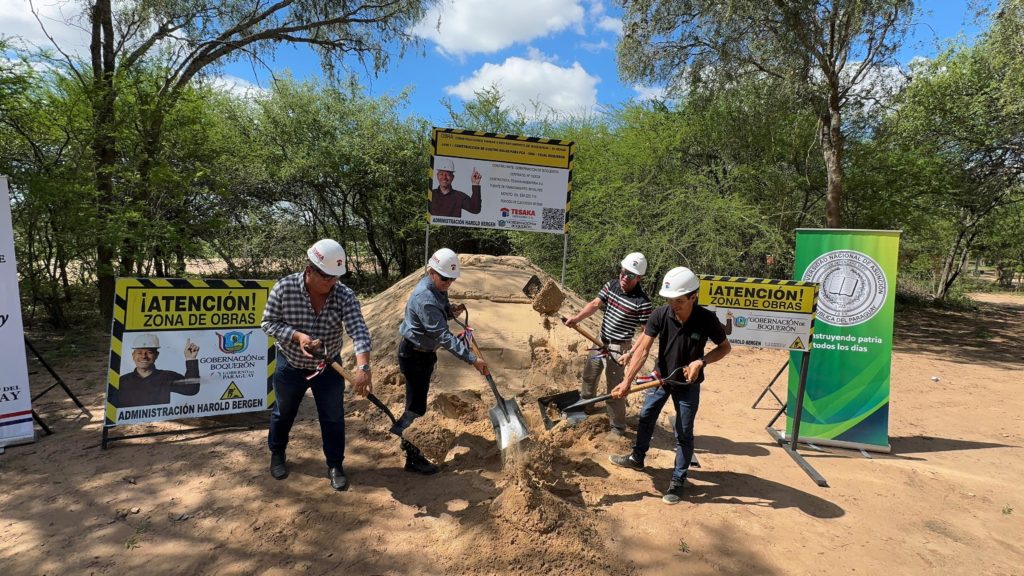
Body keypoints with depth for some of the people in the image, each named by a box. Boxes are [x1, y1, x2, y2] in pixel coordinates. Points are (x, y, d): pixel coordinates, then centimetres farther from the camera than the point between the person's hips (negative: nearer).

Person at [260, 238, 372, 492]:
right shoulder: (284, 287, -22)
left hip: (328, 368, 0)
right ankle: (277, 454, 48)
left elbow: (358, 331, -31)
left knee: (333, 418, 7)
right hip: (290, 366, 0)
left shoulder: (345, 296, -22)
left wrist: (363, 368, -46)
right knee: (283, 413, 22)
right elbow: (269, 322, -12)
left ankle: (335, 465, 26)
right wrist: (297, 336, -31)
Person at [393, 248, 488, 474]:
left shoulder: (438, 288, 0)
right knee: (416, 406, -4)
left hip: (425, 352, 10)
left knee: (417, 402, 23)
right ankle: (412, 457, 7)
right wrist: (472, 359, -34)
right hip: (414, 355, -10)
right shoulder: (424, 298, -30)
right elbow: (444, 336, -33)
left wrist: (451, 311, -8)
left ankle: (398, 433, 43)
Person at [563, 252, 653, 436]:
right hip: (601, 342, 8)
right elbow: (595, 304, -6)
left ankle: (618, 429, 19)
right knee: (589, 375, 27)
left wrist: (630, 353, -23)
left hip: (617, 348, -7)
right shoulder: (611, 285, -4)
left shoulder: (642, 302, -23)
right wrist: (577, 318, -21)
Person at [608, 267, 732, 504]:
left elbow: (725, 347, -9)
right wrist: (627, 381, -33)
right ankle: (637, 458, 43)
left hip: (687, 384, -3)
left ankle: (678, 480, 25)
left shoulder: (707, 319, -26)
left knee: (683, 434, 6)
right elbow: (643, 349, -25)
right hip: (661, 377, 3)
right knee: (645, 417, 19)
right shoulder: (661, 315, -23)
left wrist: (701, 362, -26)